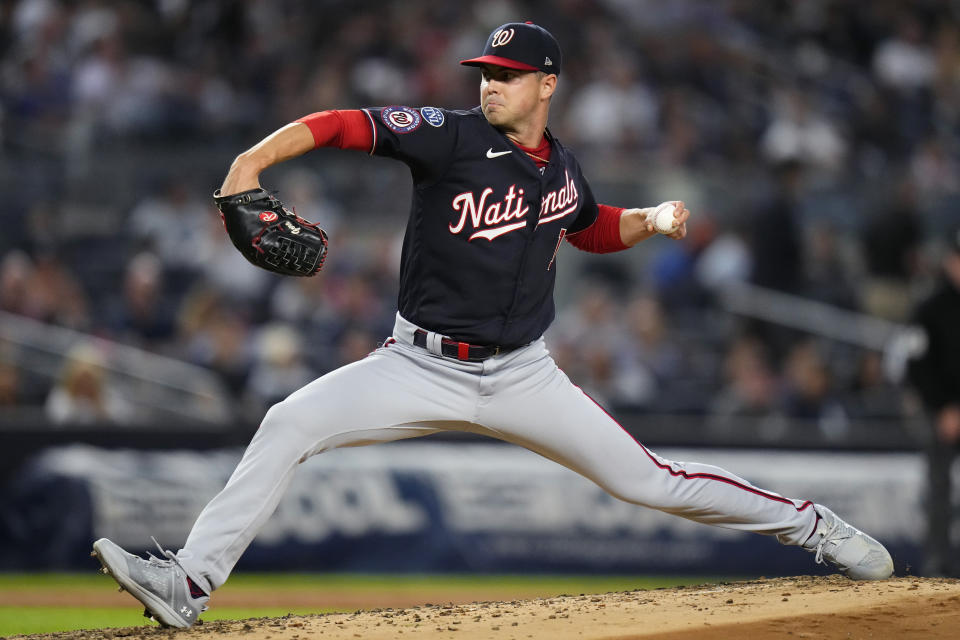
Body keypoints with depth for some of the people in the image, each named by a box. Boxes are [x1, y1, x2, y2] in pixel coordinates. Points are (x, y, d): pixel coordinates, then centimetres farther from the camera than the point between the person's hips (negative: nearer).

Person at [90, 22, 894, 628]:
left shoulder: (560, 169, 3)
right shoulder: (450, 137, -10)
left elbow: (594, 230, 25)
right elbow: (338, 124, -19)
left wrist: (652, 221, 6)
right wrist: (254, 161, -34)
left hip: (521, 375, 2)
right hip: (422, 367, -2)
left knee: (647, 479, 0)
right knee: (290, 423, -21)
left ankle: (809, 525, 19)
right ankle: (189, 583, -19)